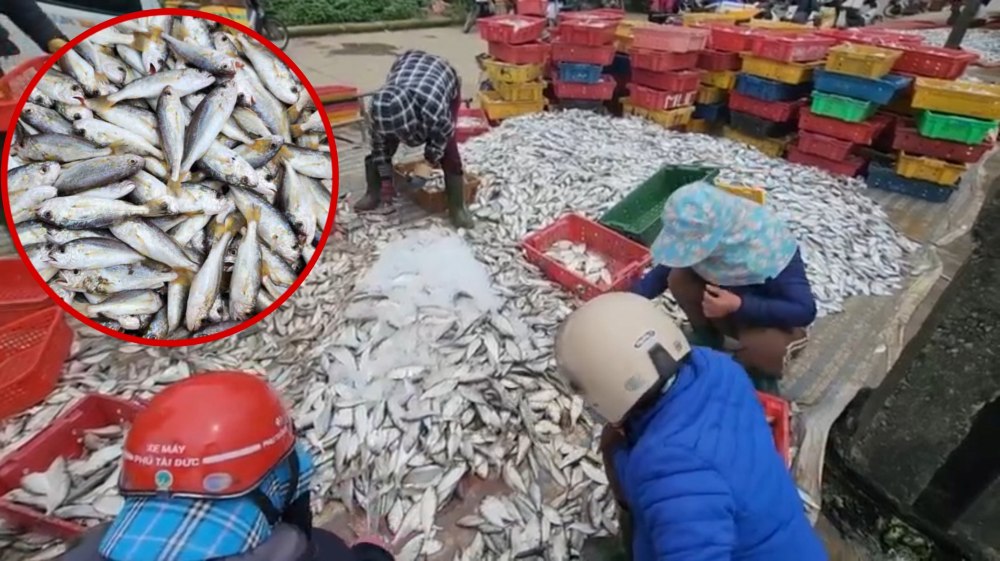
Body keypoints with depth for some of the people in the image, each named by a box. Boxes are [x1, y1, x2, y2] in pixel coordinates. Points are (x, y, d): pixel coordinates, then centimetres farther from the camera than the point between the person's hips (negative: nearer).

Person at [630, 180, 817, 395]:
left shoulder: (768, 250, -37)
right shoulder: (706, 235, -22)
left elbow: (805, 310, -34)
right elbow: (662, 271, -11)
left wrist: (738, 305, -43)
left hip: (773, 318, -4)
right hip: (733, 308, 5)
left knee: (760, 346, -39)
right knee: (679, 279, -21)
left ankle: (763, 372, -1)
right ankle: (707, 337, 5)